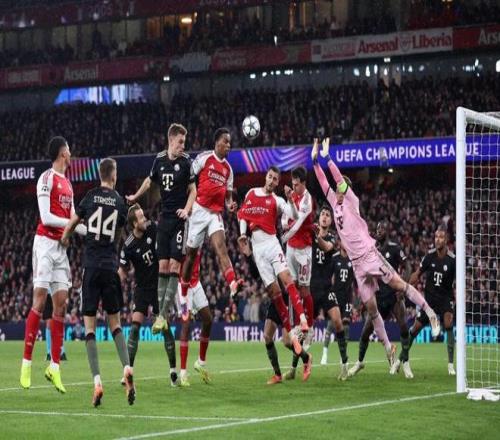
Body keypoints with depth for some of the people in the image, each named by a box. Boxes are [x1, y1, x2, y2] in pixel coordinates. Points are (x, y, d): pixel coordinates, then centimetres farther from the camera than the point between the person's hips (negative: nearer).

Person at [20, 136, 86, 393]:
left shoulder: (68, 183, 17)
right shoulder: (47, 179, -8)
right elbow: (46, 217, -14)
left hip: (61, 247, 8)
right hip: (45, 243, -8)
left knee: (61, 304, 3)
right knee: (39, 301, -10)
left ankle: (54, 367, 4)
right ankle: (26, 363, -7)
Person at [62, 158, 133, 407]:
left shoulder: (90, 197, 0)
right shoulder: (120, 202, 5)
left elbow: (71, 224, 12)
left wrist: (65, 238, 34)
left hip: (91, 266, -2)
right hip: (111, 266, 2)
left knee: (89, 325, 0)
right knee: (115, 323, 13)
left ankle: (97, 382, -11)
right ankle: (126, 368, -9)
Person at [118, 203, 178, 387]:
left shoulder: (152, 228, -11)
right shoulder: (128, 246, -16)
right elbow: (123, 271, -5)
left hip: (159, 285, 2)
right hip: (142, 288, -1)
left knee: (165, 327, -1)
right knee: (135, 326, -12)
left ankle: (173, 369, 8)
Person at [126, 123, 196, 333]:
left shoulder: (186, 162, -6)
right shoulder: (159, 160, 5)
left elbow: (193, 190, -1)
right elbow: (149, 181, 24)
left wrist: (186, 210, -15)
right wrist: (135, 197, 35)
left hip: (179, 220, -4)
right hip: (164, 218, 4)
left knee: (174, 265, -8)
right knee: (163, 265, 2)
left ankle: (164, 313, -6)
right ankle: (160, 313, 5)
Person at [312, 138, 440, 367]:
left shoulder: (351, 201, 1)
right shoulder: (335, 204, 15)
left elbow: (339, 179, -9)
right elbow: (324, 183, 12)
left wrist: (327, 157, -11)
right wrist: (315, 159, 6)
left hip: (369, 254, -6)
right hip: (356, 262, 6)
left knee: (398, 283, -14)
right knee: (370, 307, 3)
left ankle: (430, 313, -6)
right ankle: (388, 347, 7)